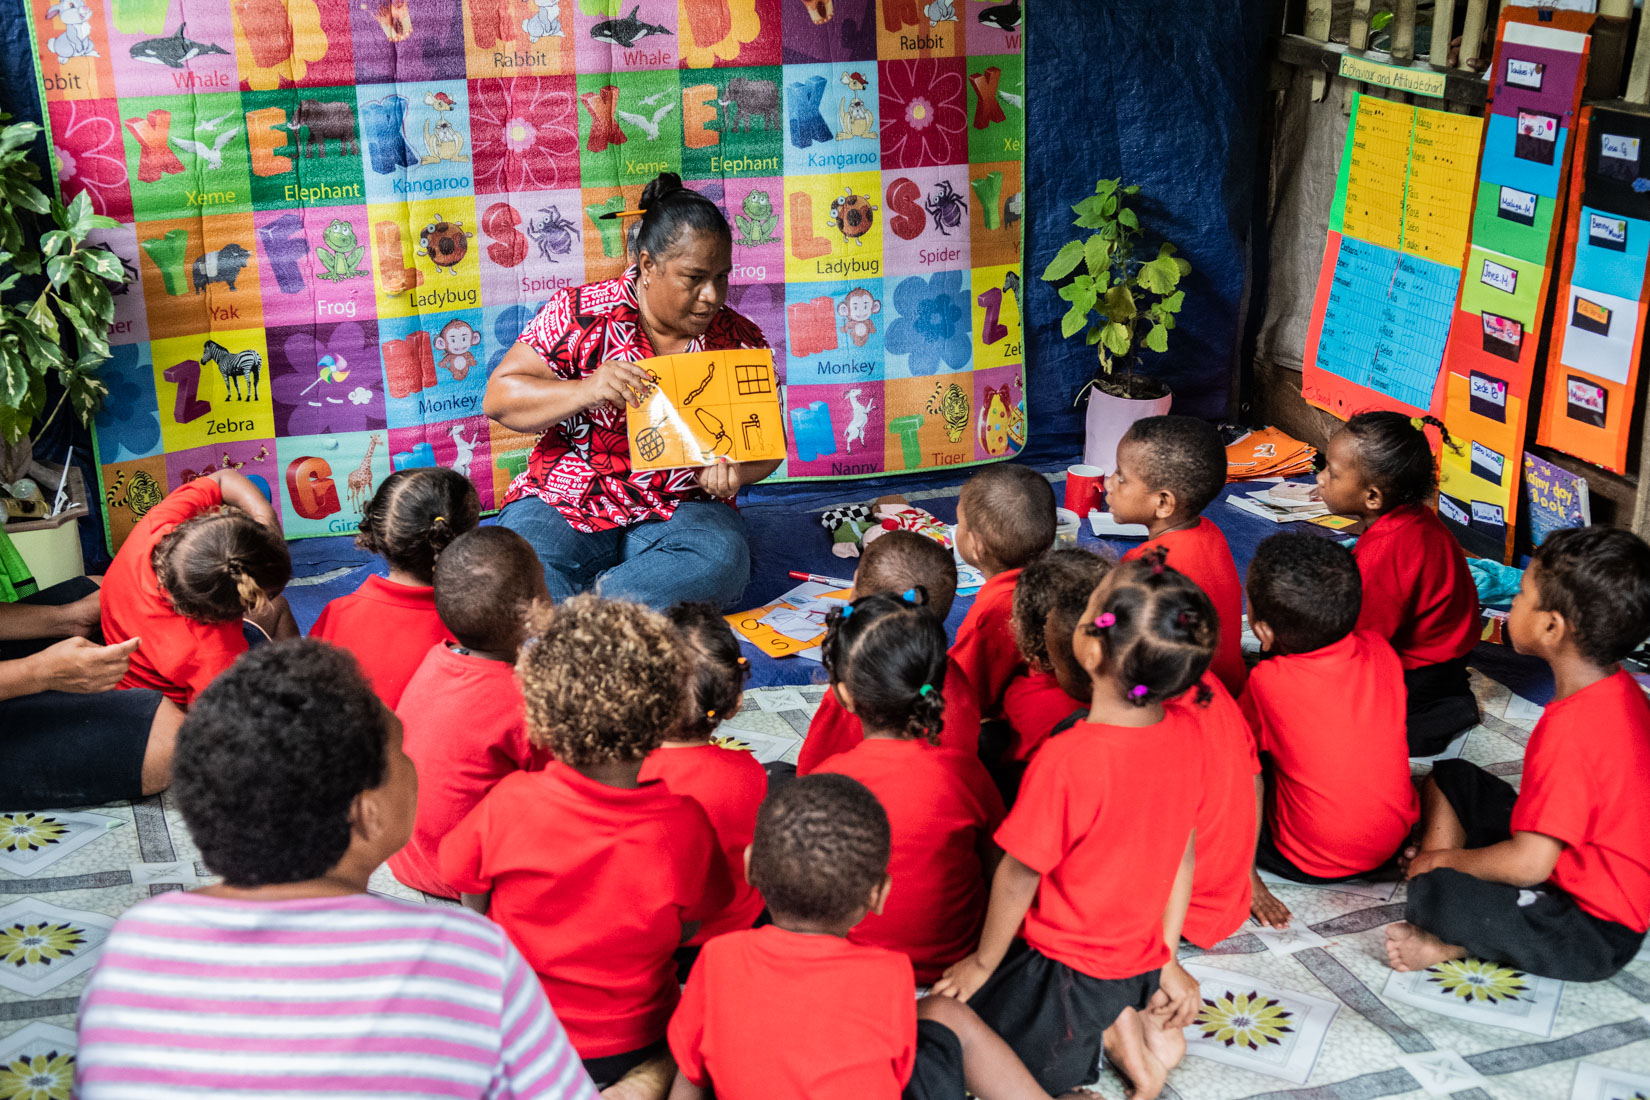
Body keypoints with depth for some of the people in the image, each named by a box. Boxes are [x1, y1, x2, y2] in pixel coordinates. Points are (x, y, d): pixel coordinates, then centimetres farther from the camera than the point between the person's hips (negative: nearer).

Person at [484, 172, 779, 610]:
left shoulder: (740, 341, 3)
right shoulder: (580, 313, -3)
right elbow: (499, 398, -5)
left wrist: (737, 468, -14)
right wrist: (584, 391, -23)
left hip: (678, 515, 2)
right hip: (563, 506, -1)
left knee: (722, 557, -33)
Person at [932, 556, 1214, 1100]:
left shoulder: (1068, 760, -32)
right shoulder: (1186, 733, -12)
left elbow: (1019, 876, -18)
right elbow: (1180, 852, 0)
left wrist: (983, 963, -1)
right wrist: (1168, 959, 13)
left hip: (1069, 969, -7)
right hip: (1140, 962, 7)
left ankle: (1105, 1035, -2)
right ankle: (1130, 1020, 9)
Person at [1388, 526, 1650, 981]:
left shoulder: (1572, 730, -32)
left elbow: (1528, 863, -30)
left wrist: (1443, 860, -11)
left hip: (1597, 931, -10)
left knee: (1433, 896, -33)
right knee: (1449, 777, 16)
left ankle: (1452, 945, -2)